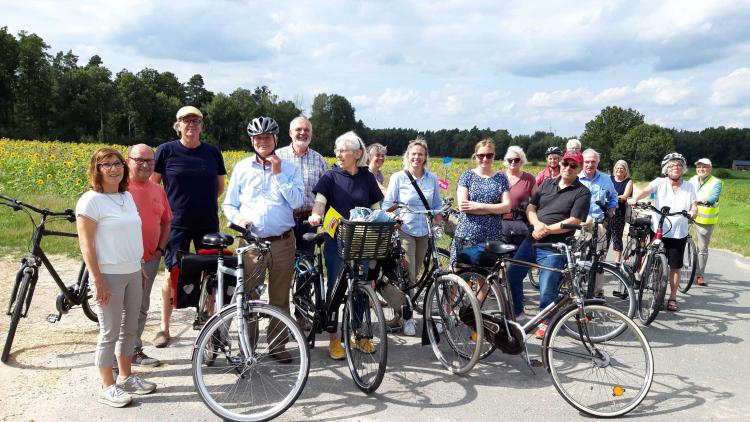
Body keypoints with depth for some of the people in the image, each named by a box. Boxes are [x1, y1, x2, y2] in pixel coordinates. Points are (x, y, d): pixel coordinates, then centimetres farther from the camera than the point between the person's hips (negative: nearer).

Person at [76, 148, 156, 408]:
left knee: (130, 328, 15)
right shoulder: (91, 200, -12)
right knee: (110, 333, 2)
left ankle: (125, 377, 29)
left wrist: (140, 269, 17)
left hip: (132, 273, 7)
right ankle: (107, 388, 15)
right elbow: (86, 245, -15)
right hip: (109, 276, -7)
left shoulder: (127, 196, 10)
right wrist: (98, 281, -18)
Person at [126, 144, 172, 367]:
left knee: (141, 308, 16)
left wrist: (160, 249, 8)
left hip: (150, 259, 6)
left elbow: (166, 222, 18)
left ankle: (135, 349, 29)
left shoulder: (158, 190, 11)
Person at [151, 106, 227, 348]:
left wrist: (203, 202, 5)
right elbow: (153, 185, 5)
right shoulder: (166, 150, -2)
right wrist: (166, 207, -1)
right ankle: (164, 328, 14)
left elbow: (220, 187, 15)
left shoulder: (213, 153, 5)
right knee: (174, 273, 1)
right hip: (177, 224, -2)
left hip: (208, 223, 2)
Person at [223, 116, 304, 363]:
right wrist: (238, 219, -10)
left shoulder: (289, 168, 6)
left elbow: (297, 201, -7)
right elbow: (229, 204, 10)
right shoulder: (242, 168, 8)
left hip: (282, 241, 0)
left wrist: (278, 174, -10)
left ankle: (278, 345, 21)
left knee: (280, 298, 8)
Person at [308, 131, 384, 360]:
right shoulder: (330, 177, -2)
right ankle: (334, 339, 14)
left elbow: (376, 208, 7)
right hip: (336, 240, -2)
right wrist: (316, 215, -38)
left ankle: (360, 335, 24)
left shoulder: (367, 178, 5)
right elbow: (320, 200, -18)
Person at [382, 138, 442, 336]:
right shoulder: (398, 177, -2)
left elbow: (437, 205, 14)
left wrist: (438, 225, 1)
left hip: (424, 232, 4)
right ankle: (408, 317, 2)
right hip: (404, 230, -4)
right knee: (408, 276, -8)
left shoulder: (432, 178, 7)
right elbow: (387, 204, -1)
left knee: (415, 273, 11)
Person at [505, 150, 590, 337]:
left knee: (547, 289, -2)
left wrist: (547, 229, -18)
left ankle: (545, 321, 23)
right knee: (512, 274, 8)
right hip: (531, 240, 6)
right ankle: (518, 312, 27)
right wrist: (537, 223, -12)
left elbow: (574, 221, -13)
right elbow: (531, 207, 7)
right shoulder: (547, 184, 13)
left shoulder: (582, 192, -4)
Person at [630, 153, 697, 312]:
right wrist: (635, 198, -42)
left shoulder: (689, 187, 5)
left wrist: (693, 211, -24)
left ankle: (672, 298, 19)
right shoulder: (660, 182, -3)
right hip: (658, 231, -1)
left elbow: (694, 206, 0)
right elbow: (646, 190, -21)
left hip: (679, 234, 2)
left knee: (675, 267, 7)